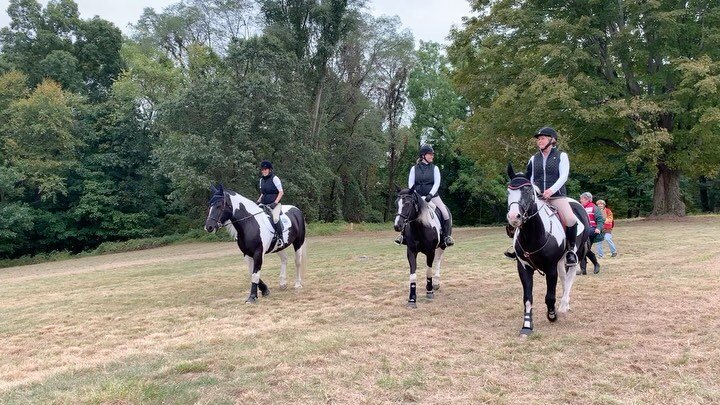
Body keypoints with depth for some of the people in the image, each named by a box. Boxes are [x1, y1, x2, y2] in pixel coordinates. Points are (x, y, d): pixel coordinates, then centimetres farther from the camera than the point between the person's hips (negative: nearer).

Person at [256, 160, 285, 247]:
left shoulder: (275, 179, -5)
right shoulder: (261, 180, 14)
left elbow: (281, 192, -6)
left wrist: (275, 202, -15)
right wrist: (258, 201, 8)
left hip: (274, 204, -7)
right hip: (264, 204, 7)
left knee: (275, 218, -31)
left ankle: (280, 237, -22)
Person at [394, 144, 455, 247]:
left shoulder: (434, 168, 6)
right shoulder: (414, 168, 6)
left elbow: (437, 183, -4)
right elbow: (410, 183, 0)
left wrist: (430, 194, -19)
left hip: (432, 196, 0)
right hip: (417, 197, 0)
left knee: (446, 213, -19)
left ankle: (447, 236, -4)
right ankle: (403, 233, -1)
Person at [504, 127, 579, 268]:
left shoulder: (561, 156, 4)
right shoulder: (534, 159, 14)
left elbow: (563, 176, -8)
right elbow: (530, 179, 19)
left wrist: (552, 190, -23)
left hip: (557, 195, -4)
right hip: (538, 197, 4)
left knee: (571, 220, -27)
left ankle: (570, 250, -5)